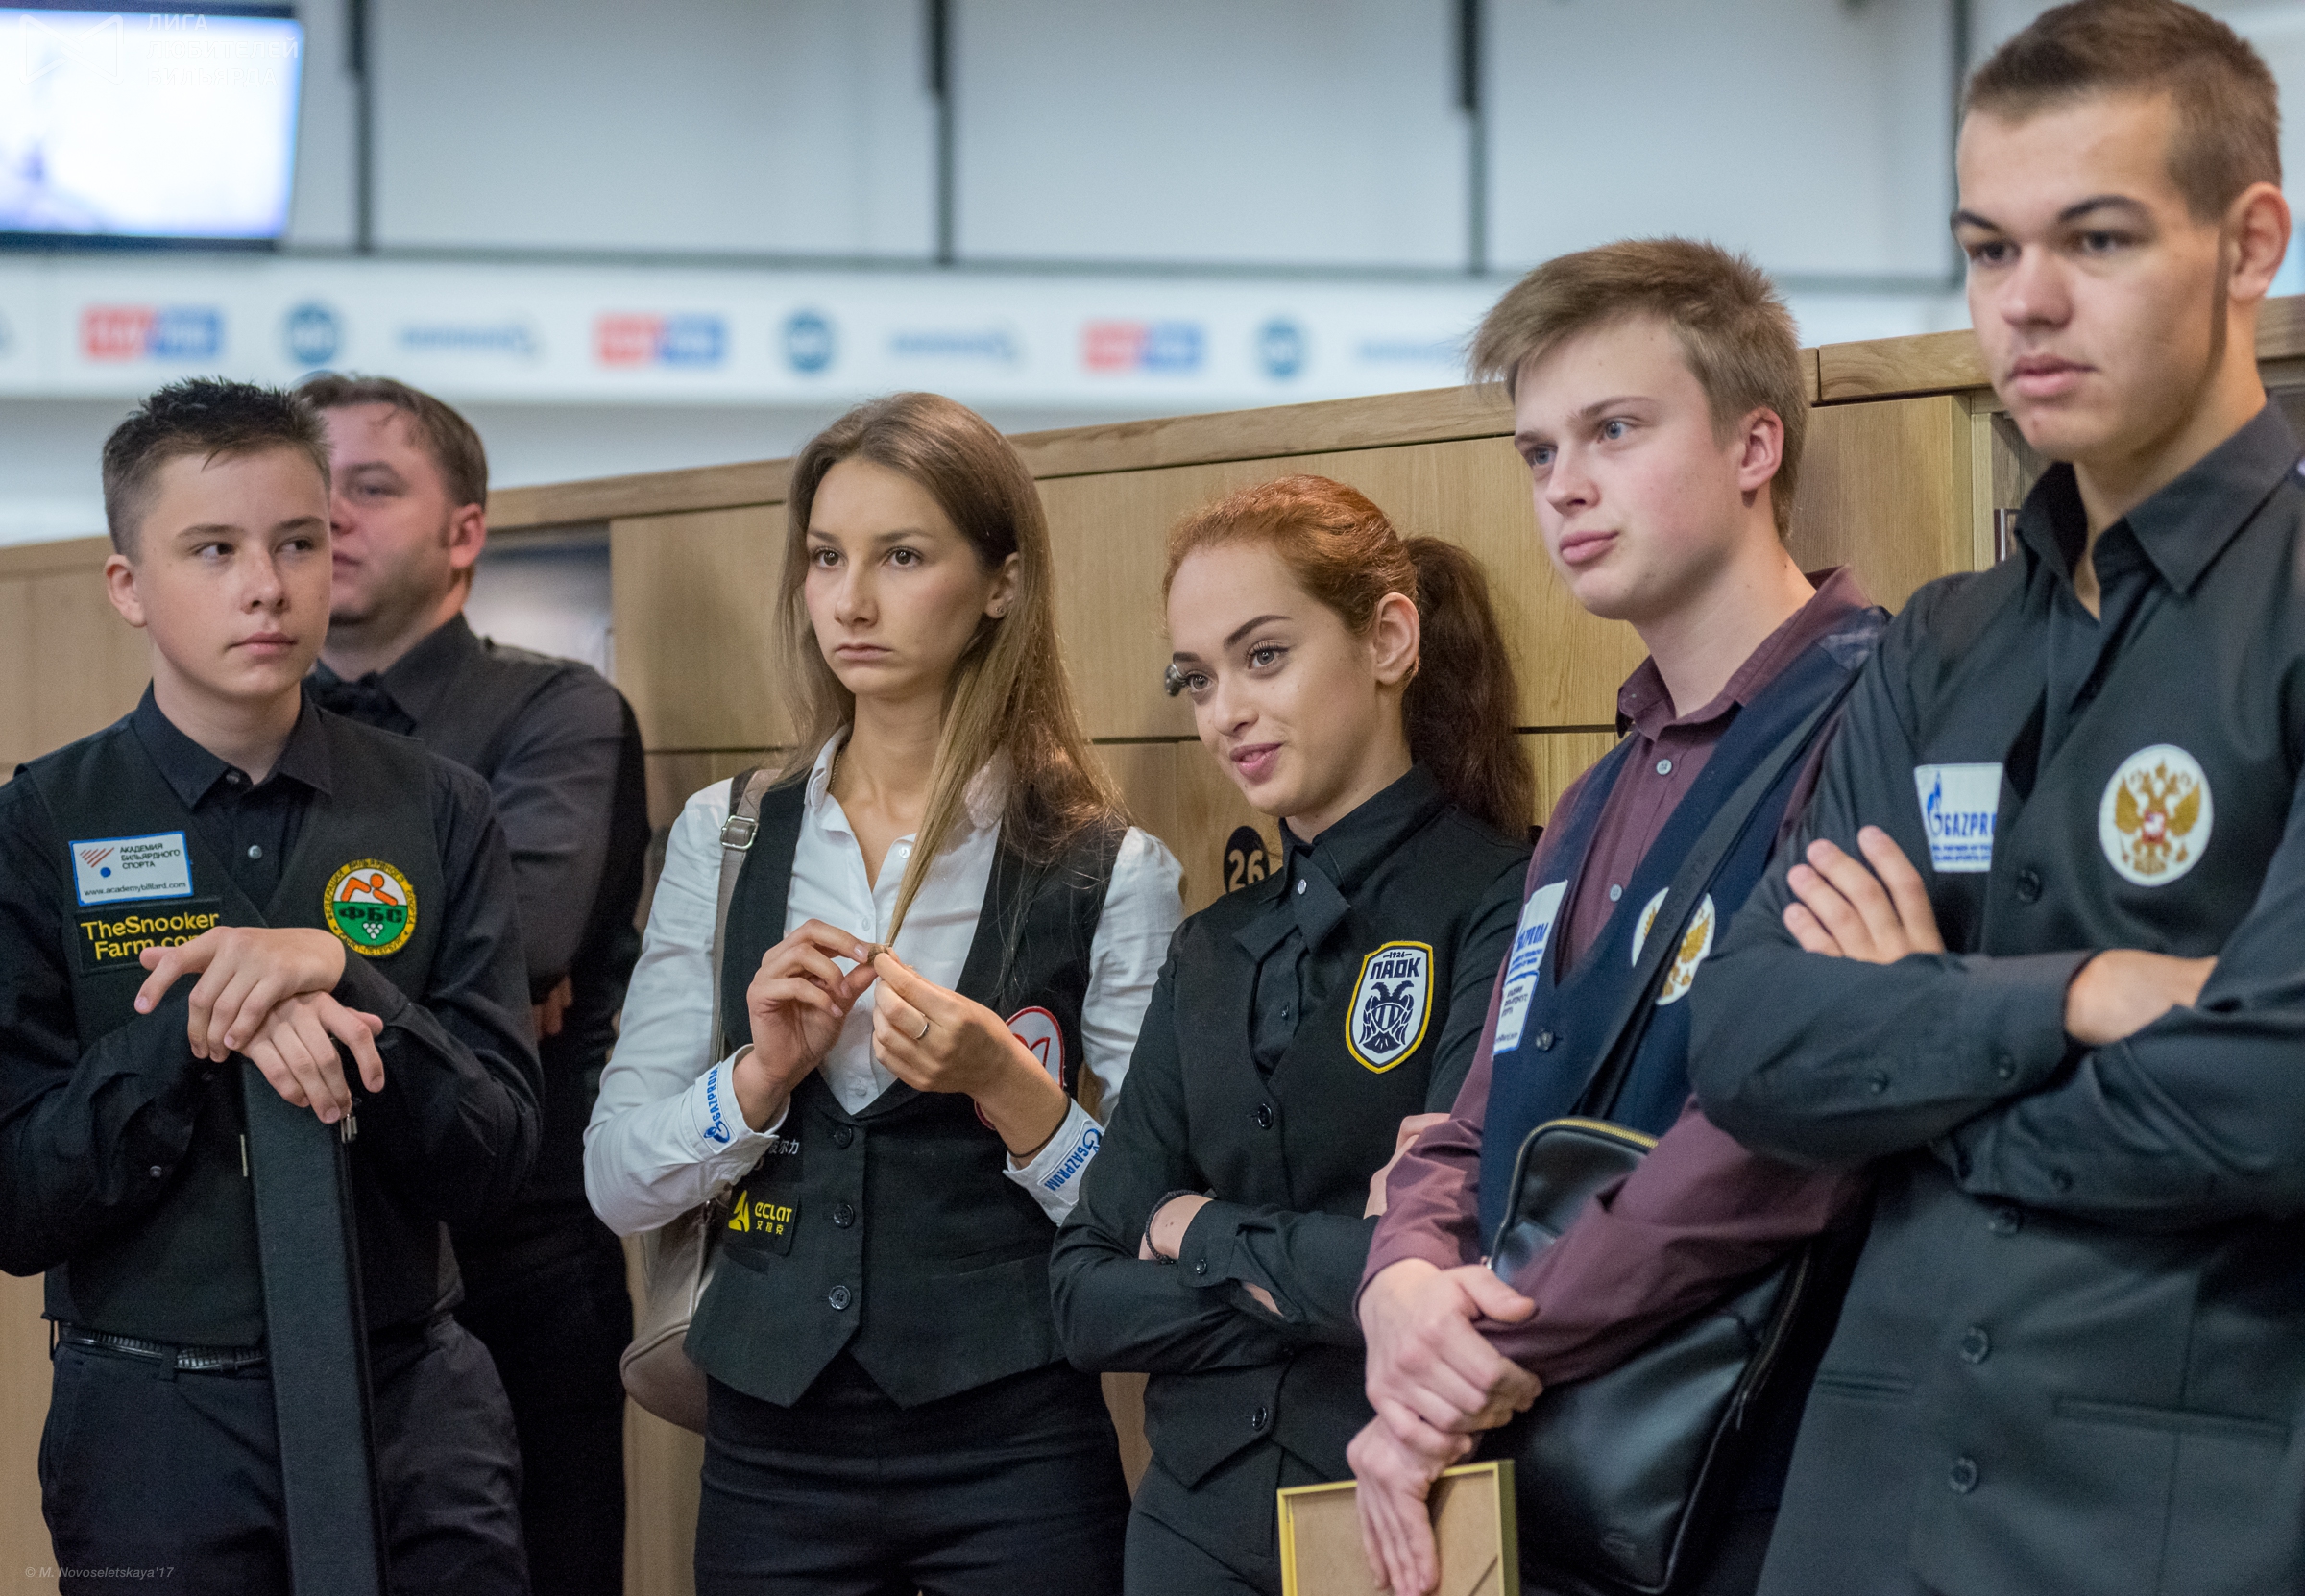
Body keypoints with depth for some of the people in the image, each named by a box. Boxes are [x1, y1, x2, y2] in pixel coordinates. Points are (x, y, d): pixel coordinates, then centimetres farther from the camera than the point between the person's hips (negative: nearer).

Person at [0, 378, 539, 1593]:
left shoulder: (435, 817, 2)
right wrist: (198, 1031, -22)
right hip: (157, 1431, -2)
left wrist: (341, 977, -19)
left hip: (417, 1408, 2)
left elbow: (492, 1162, -4)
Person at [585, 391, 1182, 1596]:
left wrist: (1010, 1089, -18)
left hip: (1015, 1455, -2)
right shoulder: (722, 842, 5)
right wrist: (761, 1075, -14)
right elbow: (616, 1182, 2)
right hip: (770, 1449, 3)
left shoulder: (1108, 872, -3)